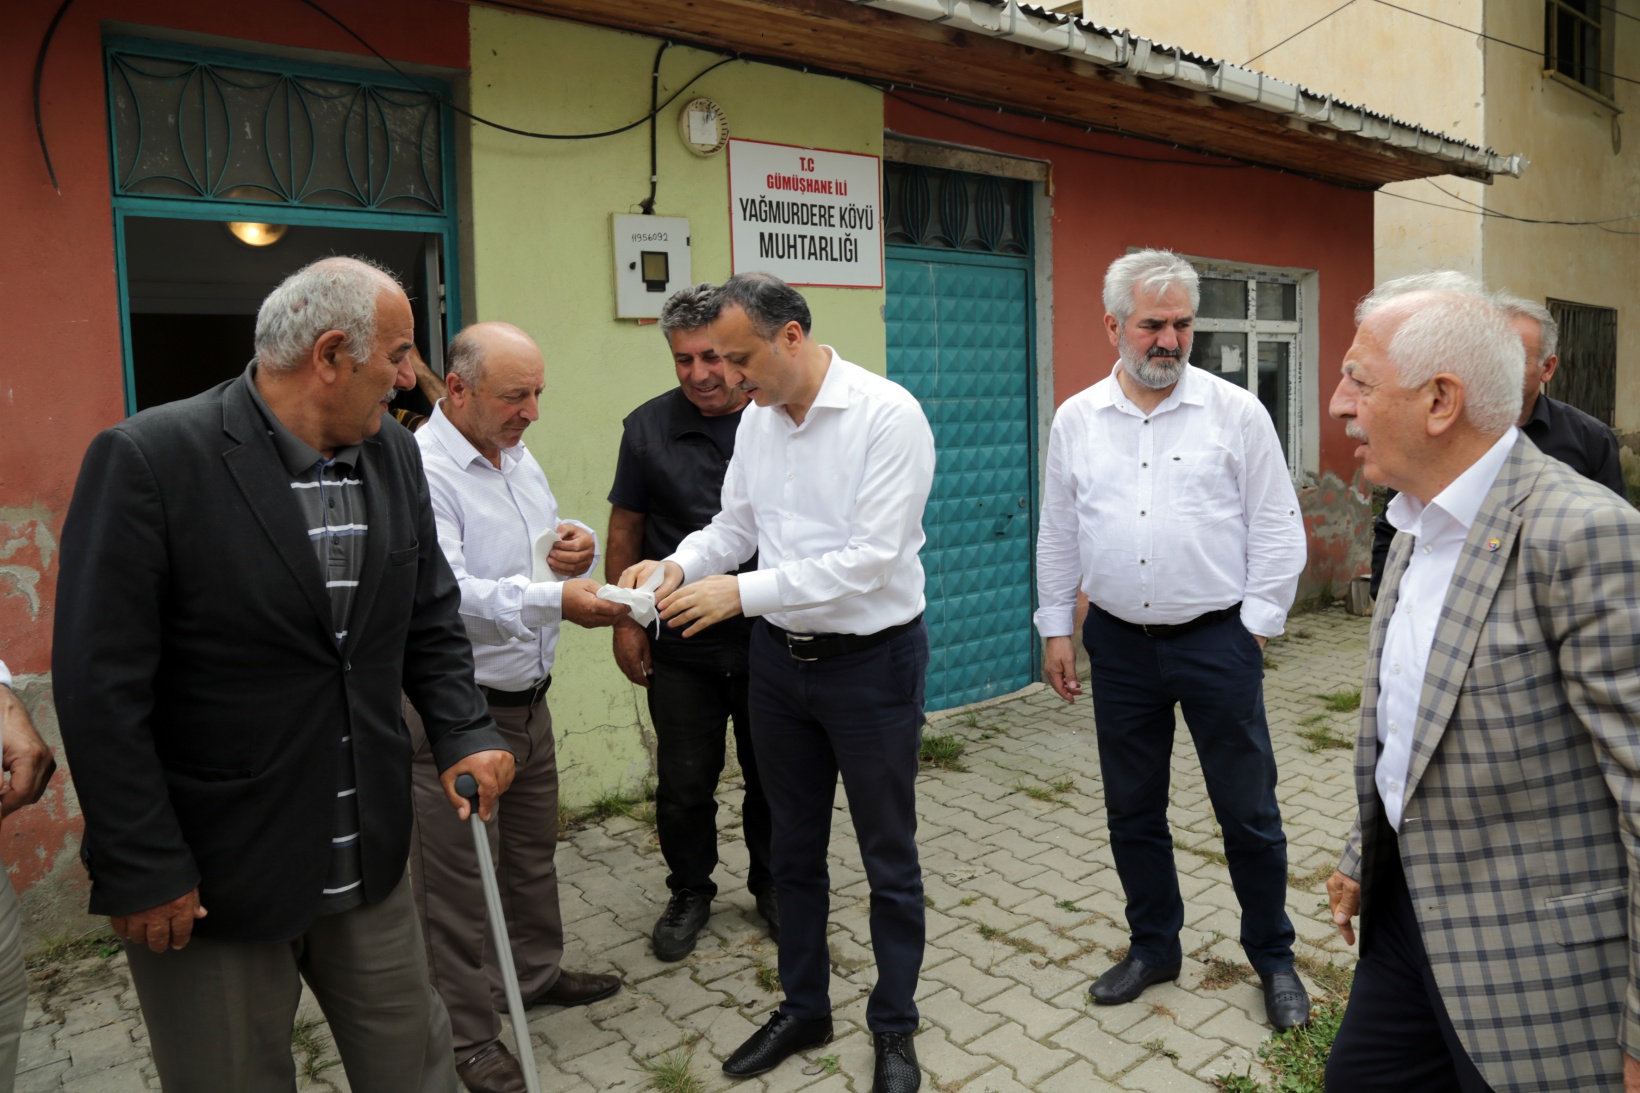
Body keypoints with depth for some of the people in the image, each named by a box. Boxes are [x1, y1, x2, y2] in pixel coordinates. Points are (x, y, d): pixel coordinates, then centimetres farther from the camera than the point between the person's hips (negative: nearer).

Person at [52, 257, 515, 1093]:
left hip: (369, 859, 5)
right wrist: (141, 870, -13)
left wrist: (464, 733, -4)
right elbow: (101, 686, -16)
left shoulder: (394, 455, 2)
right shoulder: (147, 459, -17)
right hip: (211, 874, -5)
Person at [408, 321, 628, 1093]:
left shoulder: (518, 457, 10)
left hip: (529, 699, 9)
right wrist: (554, 600, -39)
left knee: (534, 850, 23)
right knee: (459, 877, 5)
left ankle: (538, 973, 43)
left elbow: (560, 561, 18)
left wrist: (582, 546, -5)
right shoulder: (419, 470, -19)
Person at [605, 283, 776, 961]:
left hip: (772, 642, 0)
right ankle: (689, 894, 33)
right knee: (683, 786, 10)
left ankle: (771, 886, 36)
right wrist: (625, 619, 2)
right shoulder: (648, 428, 0)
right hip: (682, 650, 1)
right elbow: (625, 531, 5)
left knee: (772, 779, 14)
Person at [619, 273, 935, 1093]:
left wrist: (742, 591, -26)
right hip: (780, 657, 6)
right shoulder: (757, 419, 3)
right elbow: (735, 524, 11)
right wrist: (678, 567, -10)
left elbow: (872, 558, -25)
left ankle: (894, 1027, 30)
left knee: (889, 858, 10)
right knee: (793, 849, 19)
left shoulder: (887, 415, -19)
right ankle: (802, 1008, 39)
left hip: (871, 661, -6)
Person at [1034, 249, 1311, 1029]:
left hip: (1217, 641, -2)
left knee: (1248, 813, 8)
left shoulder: (1236, 413, -4)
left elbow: (1276, 531, -2)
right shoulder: (1076, 420, 3)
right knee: (1132, 811, 14)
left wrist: (1256, 624, -5)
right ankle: (1153, 948, 34)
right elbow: (1058, 536, 9)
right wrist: (1057, 629, 8)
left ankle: (1273, 958, 30)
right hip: (1119, 644, 3)